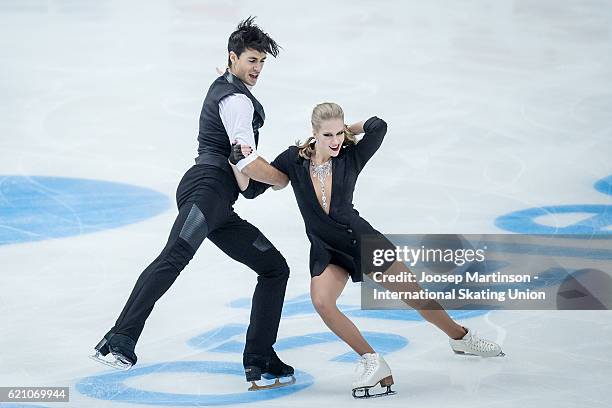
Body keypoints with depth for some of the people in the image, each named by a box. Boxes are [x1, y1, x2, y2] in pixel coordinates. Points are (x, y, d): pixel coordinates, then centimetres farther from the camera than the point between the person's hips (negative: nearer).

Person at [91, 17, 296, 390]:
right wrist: (285, 179, 5)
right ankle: (121, 342, -47)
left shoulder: (224, 88, 28)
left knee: (276, 269, 9)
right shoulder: (236, 99, -3)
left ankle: (259, 362, 5)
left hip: (219, 205, 11)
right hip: (206, 188, -11)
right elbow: (248, 163, -11)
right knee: (175, 257, -32)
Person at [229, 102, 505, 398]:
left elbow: (378, 127, -27)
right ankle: (372, 362, -11)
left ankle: (461, 337, 28)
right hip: (326, 250, 1)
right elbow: (251, 189, -3)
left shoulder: (351, 158, -11)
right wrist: (237, 162, -19)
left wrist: (348, 131, -12)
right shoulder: (293, 160, -8)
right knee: (321, 301, -25)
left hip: (361, 239, -1)